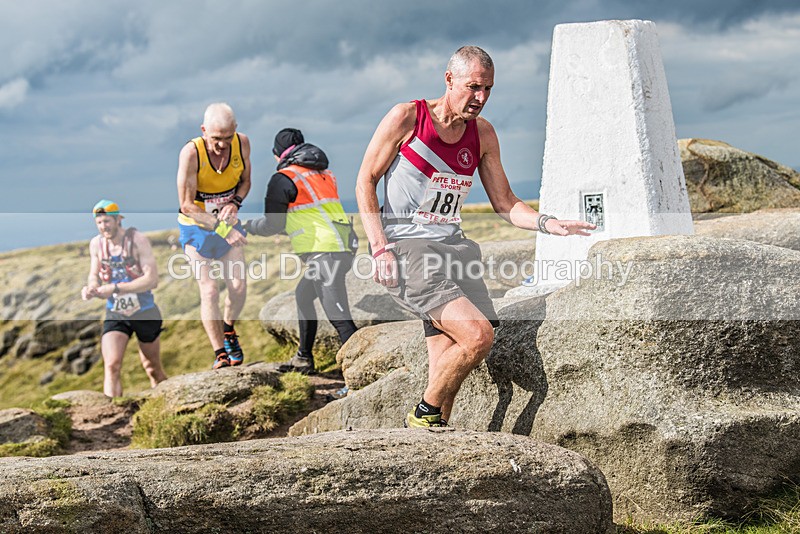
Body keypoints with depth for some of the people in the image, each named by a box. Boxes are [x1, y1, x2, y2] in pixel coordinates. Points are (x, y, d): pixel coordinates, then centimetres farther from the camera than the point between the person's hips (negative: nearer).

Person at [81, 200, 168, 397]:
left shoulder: (137, 240, -17)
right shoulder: (96, 244, -3)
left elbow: (152, 280, -24)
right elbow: (94, 275, 12)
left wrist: (115, 288, -28)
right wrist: (90, 288, -13)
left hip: (145, 313, -2)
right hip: (115, 314, 2)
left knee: (153, 369, 14)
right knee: (111, 366, -17)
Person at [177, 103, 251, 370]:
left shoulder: (242, 143, -15)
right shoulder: (191, 153, -28)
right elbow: (187, 205, -24)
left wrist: (235, 203, -17)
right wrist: (222, 229, -30)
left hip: (229, 224, 4)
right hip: (197, 226, -4)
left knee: (238, 286, -4)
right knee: (209, 290, -13)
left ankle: (228, 331, 24)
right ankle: (220, 353, -6)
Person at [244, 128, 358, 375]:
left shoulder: (283, 179, -3)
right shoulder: (323, 174, 20)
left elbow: (272, 226, 1)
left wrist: (248, 226, 20)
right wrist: (290, 224, 40)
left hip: (324, 253, -9)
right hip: (343, 248, 9)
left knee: (339, 317, -14)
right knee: (303, 295, 27)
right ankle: (304, 359, 35)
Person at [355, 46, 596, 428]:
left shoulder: (482, 134, 10)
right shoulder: (406, 118, -6)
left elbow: (504, 203, 15)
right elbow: (365, 181, -2)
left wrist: (547, 223, -4)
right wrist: (380, 247, -12)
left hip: (452, 246, 6)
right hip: (404, 247, -6)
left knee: (448, 362, -5)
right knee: (477, 334, -21)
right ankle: (423, 416, -4)